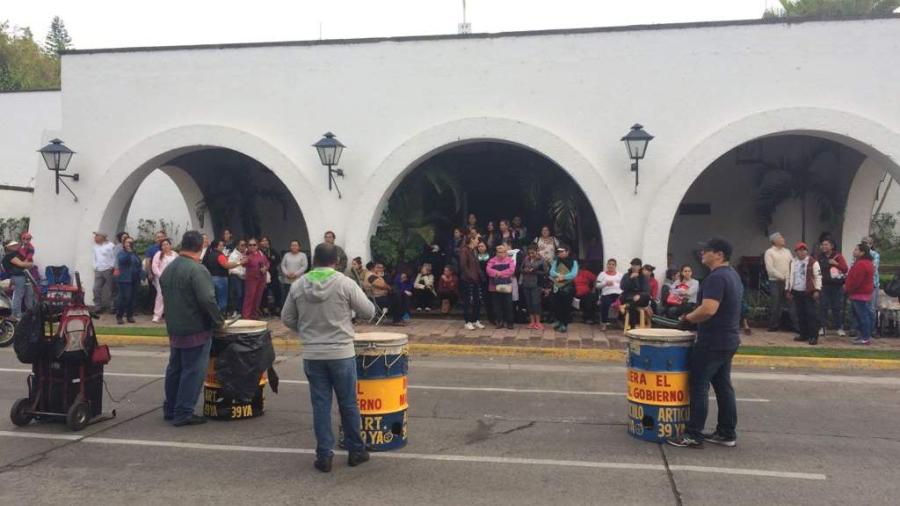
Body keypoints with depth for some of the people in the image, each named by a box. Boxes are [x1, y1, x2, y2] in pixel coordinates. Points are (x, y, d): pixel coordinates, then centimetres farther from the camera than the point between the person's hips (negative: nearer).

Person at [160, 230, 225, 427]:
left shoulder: (168, 269, 9)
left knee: (174, 369, 18)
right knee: (193, 372, 0)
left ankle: (170, 409, 29)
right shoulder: (197, 270, -19)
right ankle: (183, 413, 3)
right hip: (196, 330, -8)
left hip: (173, 328, 9)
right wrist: (218, 320, -11)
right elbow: (207, 300, -25)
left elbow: (167, 298, 15)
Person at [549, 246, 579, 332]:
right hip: (557, 287, 4)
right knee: (556, 306, 8)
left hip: (568, 287, -4)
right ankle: (559, 321, 29)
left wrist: (563, 277, -17)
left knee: (566, 307, -1)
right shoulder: (556, 261, 10)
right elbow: (552, 272, -1)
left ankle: (565, 324, 11)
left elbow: (574, 274, -14)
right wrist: (558, 275, -20)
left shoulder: (573, 262, -2)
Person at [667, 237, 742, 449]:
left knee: (698, 386, -4)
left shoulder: (716, 277, -19)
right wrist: (694, 318, 16)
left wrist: (688, 318, -13)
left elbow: (708, 309, -30)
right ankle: (727, 433, 20)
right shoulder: (733, 275, 14)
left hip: (712, 342, -10)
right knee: (723, 386, 14)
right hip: (728, 340, 10)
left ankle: (693, 435, 0)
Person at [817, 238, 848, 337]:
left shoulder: (837, 256, 1)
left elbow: (845, 269, -6)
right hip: (824, 285, 1)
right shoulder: (820, 256, 6)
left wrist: (836, 264, -17)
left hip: (837, 285, -1)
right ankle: (822, 327, 4)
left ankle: (839, 327, 12)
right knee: (823, 307, -1)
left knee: (837, 307, 4)